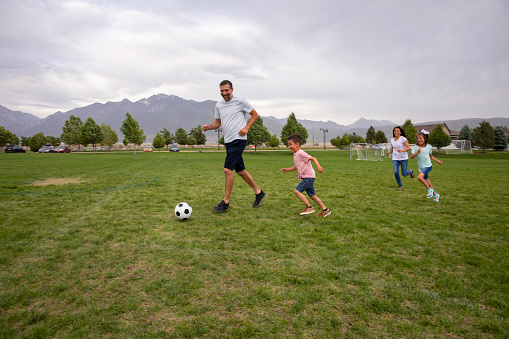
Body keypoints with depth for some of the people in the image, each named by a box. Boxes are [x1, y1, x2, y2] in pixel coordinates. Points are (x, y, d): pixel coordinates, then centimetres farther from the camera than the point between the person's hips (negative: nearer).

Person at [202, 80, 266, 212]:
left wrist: (246, 128, -10)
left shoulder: (241, 102, -3)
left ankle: (225, 202, -5)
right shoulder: (219, 105, 14)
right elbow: (218, 123, 22)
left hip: (239, 140, -7)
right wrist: (208, 127, 1)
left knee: (228, 169, -15)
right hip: (228, 141, 7)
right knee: (241, 171, 12)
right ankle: (259, 192, 28)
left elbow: (255, 115, 4)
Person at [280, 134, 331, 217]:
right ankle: (325, 209, 19)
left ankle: (309, 207, -6)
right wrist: (288, 169, 18)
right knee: (312, 195, 12)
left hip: (309, 177, -10)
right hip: (307, 178, 10)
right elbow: (297, 167, 24)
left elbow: (313, 158, -20)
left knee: (297, 191, -14)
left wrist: (318, 167, -35)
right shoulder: (295, 154, 15)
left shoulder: (301, 153, -14)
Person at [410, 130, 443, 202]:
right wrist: (417, 152, -20)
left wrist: (438, 161, 11)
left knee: (420, 177, -28)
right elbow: (411, 157, -9)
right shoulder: (415, 147, 0)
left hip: (428, 166, -2)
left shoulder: (429, 147, 4)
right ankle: (435, 194, 27)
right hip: (421, 168, 3)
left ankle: (429, 189, -9)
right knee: (428, 183, 7)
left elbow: (431, 156, 19)